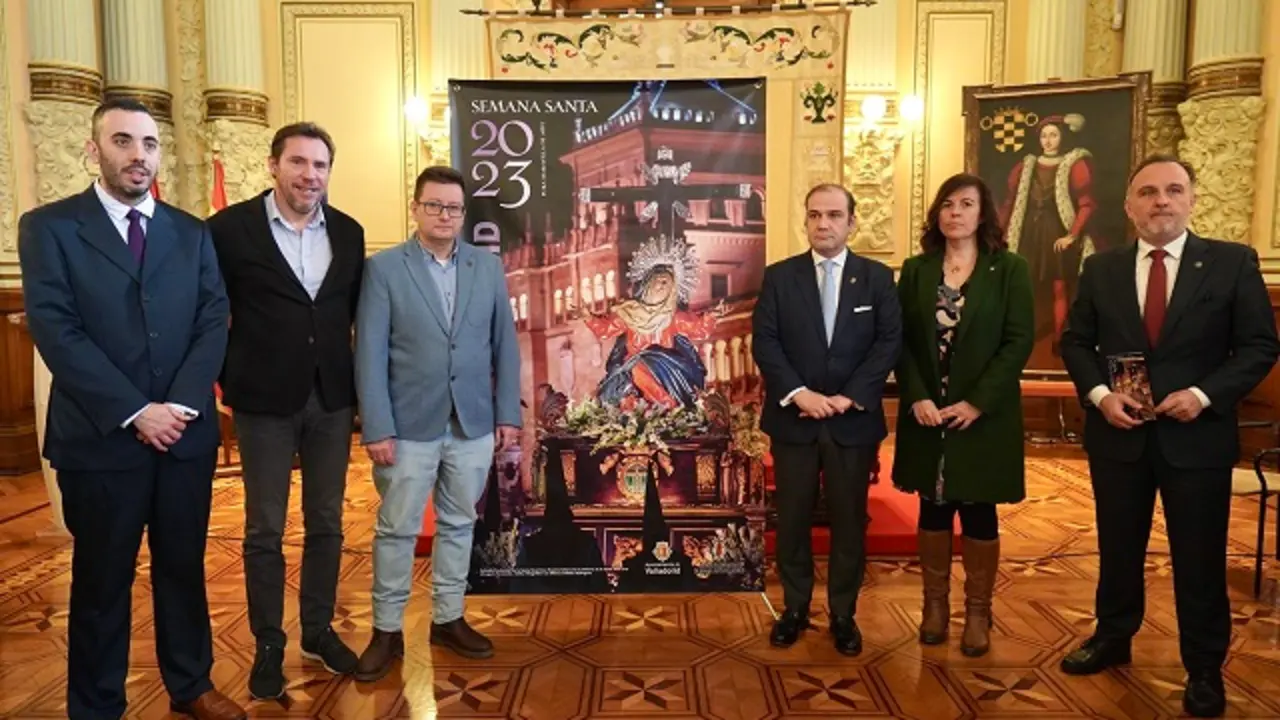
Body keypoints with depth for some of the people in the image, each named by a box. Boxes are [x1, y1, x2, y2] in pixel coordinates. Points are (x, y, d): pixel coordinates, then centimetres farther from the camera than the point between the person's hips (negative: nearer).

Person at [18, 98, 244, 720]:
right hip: (100, 438, -3)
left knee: (184, 567, 15)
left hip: (187, 433, 3)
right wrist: (135, 412, -16)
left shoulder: (191, 232, 8)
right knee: (102, 581, 11)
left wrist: (179, 403, -13)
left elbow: (214, 323, 1)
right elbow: (56, 332, -11)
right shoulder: (48, 227, -2)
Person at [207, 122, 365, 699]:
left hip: (332, 399, 4)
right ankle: (268, 645, 23)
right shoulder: (231, 227, -7)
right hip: (265, 401, -3)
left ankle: (318, 630, 29)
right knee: (264, 531, 7)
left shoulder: (348, 232, 4)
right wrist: (231, 379, -3)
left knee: (326, 523, 13)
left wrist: (357, 380, 7)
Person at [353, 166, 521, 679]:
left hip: (474, 424, 3)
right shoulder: (383, 268, -3)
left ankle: (448, 619, 28)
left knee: (459, 524, 13)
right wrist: (377, 428, -12)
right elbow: (370, 353, -7)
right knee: (397, 530, 6)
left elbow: (504, 345, 7)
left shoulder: (489, 267, 6)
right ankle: (387, 630, 21)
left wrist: (508, 414, 3)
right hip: (409, 425, -3)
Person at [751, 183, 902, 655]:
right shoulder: (779, 276, 3)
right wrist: (799, 394, -16)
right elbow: (764, 343, -4)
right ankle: (795, 608, 25)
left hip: (854, 420, 0)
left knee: (849, 521, 8)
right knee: (792, 520, 8)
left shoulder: (877, 277, 4)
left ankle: (843, 615, 24)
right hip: (793, 419, 0)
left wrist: (850, 397, -13)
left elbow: (889, 343, -3)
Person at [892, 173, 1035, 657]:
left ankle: (978, 611, 21)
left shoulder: (1009, 269, -2)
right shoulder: (916, 270, 4)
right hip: (927, 413, 2)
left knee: (979, 513, 7)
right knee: (933, 508, 10)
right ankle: (935, 602, 24)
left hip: (984, 415, -2)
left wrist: (978, 402, -15)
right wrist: (917, 398, -12)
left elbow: (1020, 340, -8)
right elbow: (902, 341, 1)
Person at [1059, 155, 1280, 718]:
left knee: (1200, 559, 8)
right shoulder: (1101, 269, 4)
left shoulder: (1233, 263, -3)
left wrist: (1204, 395, -18)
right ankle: (1112, 638, 36)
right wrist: (1099, 394, -10)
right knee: (1118, 549, 16)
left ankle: (1204, 670, 26)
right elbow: (1075, 341, 7)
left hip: (1197, 436, -2)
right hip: (1118, 434, 2)